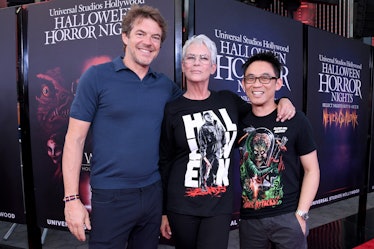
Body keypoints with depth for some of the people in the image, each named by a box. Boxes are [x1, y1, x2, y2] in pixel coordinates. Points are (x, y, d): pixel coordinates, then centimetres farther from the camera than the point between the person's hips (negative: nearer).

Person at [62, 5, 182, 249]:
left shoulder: (166, 85, 4)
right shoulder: (97, 76, -7)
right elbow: (75, 139, -8)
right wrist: (72, 199, -10)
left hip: (153, 192, 4)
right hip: (110, 196, -4)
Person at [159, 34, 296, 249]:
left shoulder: (228, 100, 4)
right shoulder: (173, 110, -3)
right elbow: (164, 163, 1)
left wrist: (283, 100, 1)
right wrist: (163, 211, 2)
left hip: (221, 206, 1)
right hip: (181, 205, -1)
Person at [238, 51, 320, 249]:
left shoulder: (295, 121, -6)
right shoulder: (240, 121, 1)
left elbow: (311, 170, -2)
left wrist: (300, 214, -8)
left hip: (287, 217, -2)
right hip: (249, 218, 3)